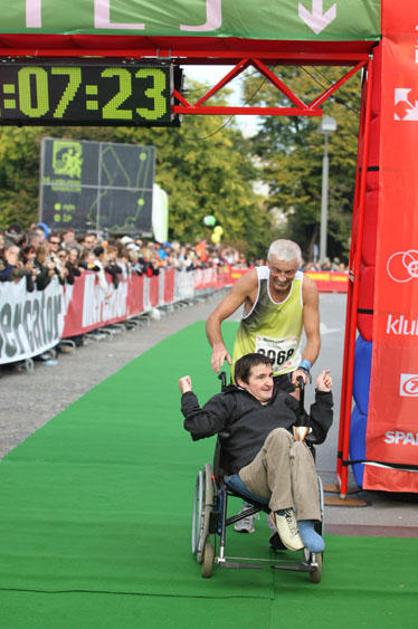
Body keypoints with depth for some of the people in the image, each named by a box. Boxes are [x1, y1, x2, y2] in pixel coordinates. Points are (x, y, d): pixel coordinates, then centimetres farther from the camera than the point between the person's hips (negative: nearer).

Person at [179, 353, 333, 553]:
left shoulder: (286, 401, 35)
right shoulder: (229, 401, 21)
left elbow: (317, 433, 40)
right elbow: (200, 426, 4)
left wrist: (323, 394, 36)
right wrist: (188, 395, 6)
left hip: (290, 476, 3)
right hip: (249, 474, -3)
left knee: (300, 447, -34)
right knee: (280, 435, -34)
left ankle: (306, 525, -47)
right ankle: (282, 514, -34)